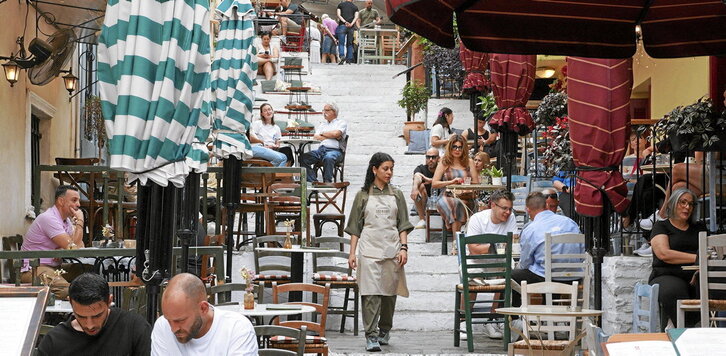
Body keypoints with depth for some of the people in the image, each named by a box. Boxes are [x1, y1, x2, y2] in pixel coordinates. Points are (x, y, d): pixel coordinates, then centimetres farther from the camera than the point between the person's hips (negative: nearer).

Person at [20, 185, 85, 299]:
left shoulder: (67, 220, 15)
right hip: (33, 269, -10)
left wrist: (63, 249, -13)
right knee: (65, 290, -37)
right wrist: (80, 221, -11)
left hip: (54, 267, 10)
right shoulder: (48, 218, -17)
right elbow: (73, 247, -20)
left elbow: (79, 245, 9)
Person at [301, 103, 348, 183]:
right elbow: (316, 137, 10)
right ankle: (313, 181, -25)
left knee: (328, 158, -41)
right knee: (304, 158, -21)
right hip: (321, 149, 5)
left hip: (335, 150, -5)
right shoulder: (322, 125, 28)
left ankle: (327, 182, -34)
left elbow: (335, 133, -7)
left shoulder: (341, 123, 13)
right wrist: (332, 136, 1)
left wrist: (323, 134, 9)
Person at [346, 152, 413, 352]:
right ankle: (371, 336, -12)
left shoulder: (396, 195, 11)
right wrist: (352, 253, 1)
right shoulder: (363, 195, 6)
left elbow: (403, 225, 9)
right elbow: (355, 227, 7)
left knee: (390, 292, 7)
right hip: (369, 249, -2)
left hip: (392, 250, 2)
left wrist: (403, 248, -3)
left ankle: (385, 330, 23)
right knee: (370, 293, -10)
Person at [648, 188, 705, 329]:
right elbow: (664, 254, -6)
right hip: (666, 276, -4)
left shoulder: (699, 228, 27)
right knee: (673, 292, -41)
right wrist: (697, 258, -11)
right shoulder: (661, 226, 11)